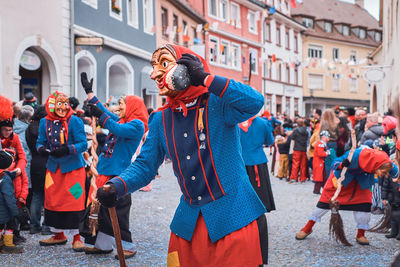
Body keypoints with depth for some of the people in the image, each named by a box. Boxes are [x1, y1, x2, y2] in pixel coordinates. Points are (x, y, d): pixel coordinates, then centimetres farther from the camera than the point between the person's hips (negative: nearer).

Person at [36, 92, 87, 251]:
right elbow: (40, 142, 9)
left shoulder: (75, 121, -10)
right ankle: (58, 235, 26)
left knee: (74, 201, -4)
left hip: (73, 167, -5)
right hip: (53, 167, 5)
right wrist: (42, 149, -15)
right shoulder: (44, 122, 3)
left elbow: (83, 144, -13)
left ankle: (76, 237, 8)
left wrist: (66, 150, -28)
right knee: (52, 200, 10)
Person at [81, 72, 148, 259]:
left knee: (118, 212, -4)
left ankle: (128, 247, 9)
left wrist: (100, 115, -27)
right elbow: (104, 112, 26)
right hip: (106, 173, 9)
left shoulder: (137, 125, -9)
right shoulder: (121, 120, 16)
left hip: (119, 175, -9)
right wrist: (89, 91, 29)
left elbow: (119, 130, -26)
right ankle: (103, 244, 24)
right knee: (103, 210, 13)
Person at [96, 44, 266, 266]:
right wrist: (117, 186, -13)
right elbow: (144, 165, 6)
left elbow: (255, 102, -28)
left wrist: (205, 79, -26)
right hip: (188, 222, 5)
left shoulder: (218, 103, -9)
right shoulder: (161, 120, 6)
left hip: (231, 215, -5)